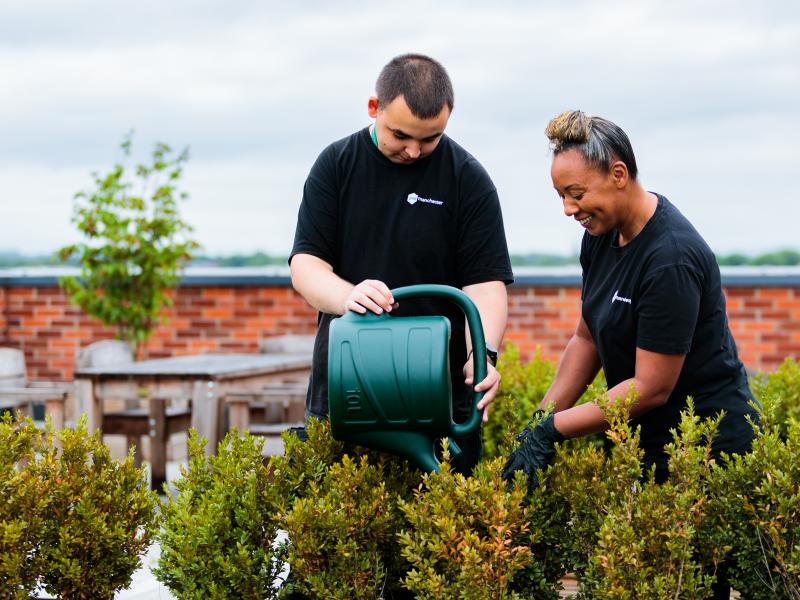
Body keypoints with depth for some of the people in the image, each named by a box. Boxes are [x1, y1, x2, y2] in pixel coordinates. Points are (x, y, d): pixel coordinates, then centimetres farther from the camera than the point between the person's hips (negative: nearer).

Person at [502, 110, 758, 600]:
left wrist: (554, 430, -21)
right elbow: (588, 338, 9)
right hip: (648, 434, 8)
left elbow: (651, 388, -23)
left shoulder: (671, 259, -25)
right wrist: (541, 423, -1)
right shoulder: (603, 235, 1)